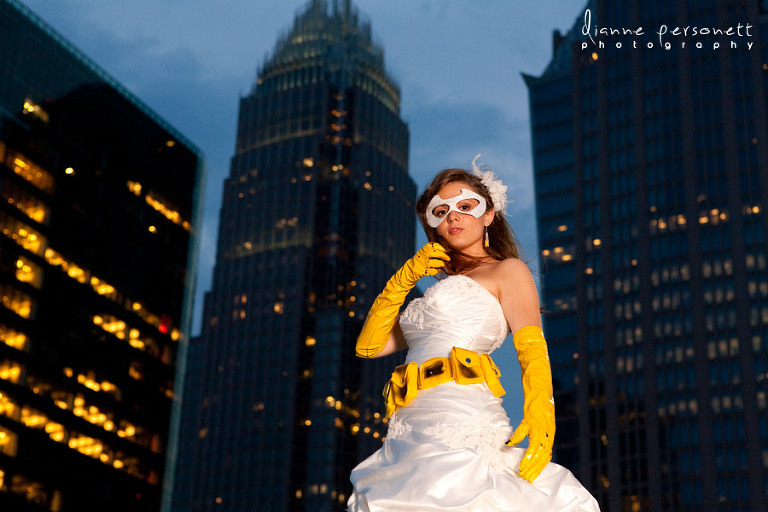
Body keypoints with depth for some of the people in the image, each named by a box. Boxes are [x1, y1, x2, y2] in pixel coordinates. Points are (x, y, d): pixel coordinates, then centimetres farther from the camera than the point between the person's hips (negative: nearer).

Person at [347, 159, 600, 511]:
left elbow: (532, 350, -3)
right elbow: (368, 345, 26)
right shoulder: (438, 289, 32)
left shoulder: (507, 271, 13)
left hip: (459, 416, -6)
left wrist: (539, 418, -20)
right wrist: (404, 278, 18)